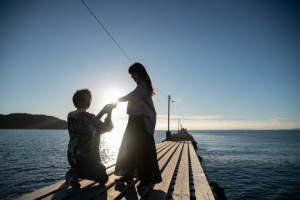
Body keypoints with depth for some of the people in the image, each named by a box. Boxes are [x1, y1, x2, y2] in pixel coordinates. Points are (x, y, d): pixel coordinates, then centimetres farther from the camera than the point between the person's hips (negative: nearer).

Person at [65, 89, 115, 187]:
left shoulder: (91, 117, 12)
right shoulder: (72, 116, -8)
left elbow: (106, 128, 1)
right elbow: (87, 128, -25)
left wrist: (109, 113, -13)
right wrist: (102, 112, -24)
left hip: (92, 155, 7)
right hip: (77, 156, -7)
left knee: (103, 179, 6)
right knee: (102, 175, -22)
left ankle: (75, 172, 22)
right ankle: (73, 173, 1)